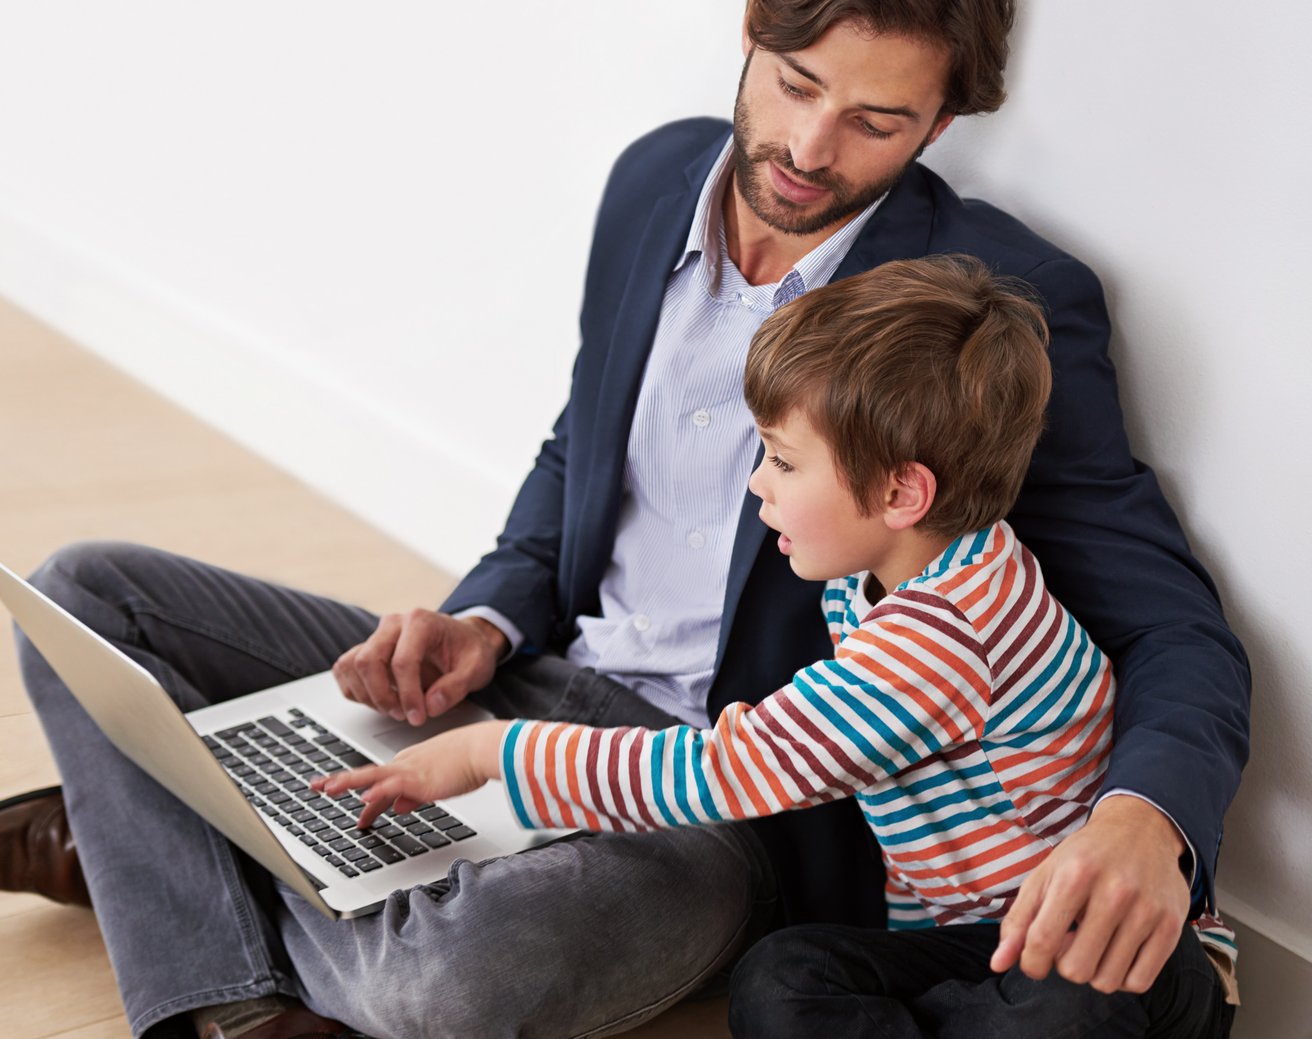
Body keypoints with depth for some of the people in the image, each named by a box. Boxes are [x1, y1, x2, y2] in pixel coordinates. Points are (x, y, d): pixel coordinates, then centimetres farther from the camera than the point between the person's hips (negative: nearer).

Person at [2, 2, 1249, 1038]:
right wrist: (489, 619, -5)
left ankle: (147, 829, -6)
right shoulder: (658, 177, 3)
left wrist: (1145, 820, -37)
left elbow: (1176, 632, -13)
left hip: (725, 800, -6)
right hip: (537, 683, 6)